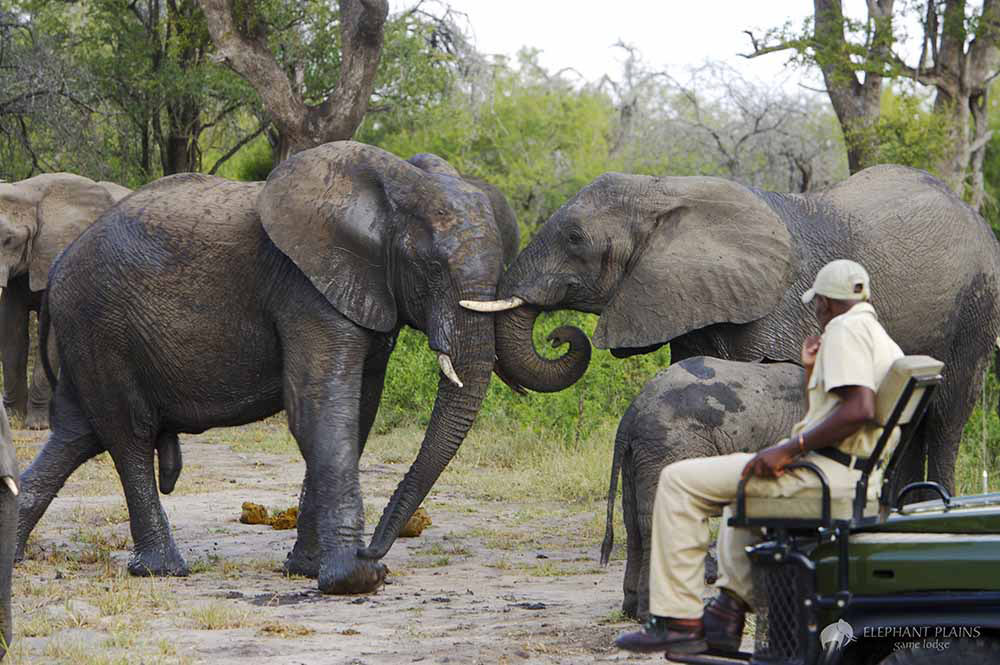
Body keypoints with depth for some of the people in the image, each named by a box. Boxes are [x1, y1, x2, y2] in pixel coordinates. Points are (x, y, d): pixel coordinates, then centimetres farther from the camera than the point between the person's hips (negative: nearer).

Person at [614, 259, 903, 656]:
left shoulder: (845, 329, -11)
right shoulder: (884, 342, 21)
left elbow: (859, 409, -26)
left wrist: (789, 449, -23)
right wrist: (812, 370, 21)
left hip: (827, 470, -11)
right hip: (855, 471, 11)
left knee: (679, 481, -8)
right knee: (739, 486, 37)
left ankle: (678, 620, -11)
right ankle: (729, 607, 24)